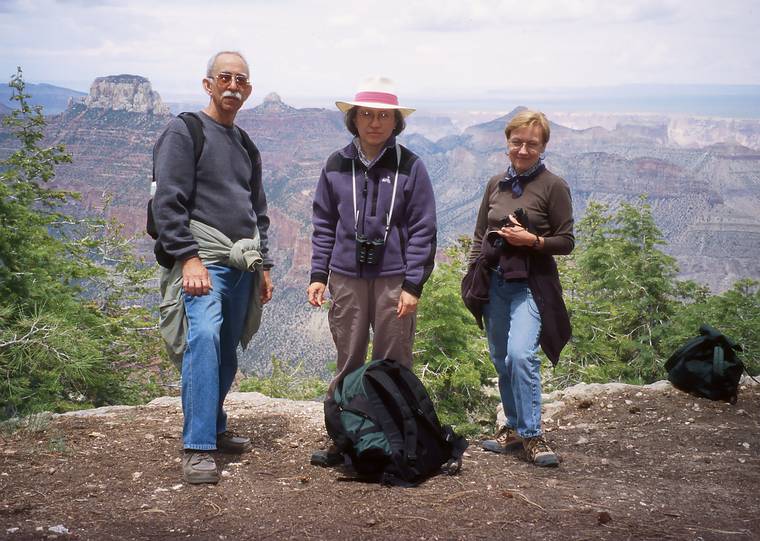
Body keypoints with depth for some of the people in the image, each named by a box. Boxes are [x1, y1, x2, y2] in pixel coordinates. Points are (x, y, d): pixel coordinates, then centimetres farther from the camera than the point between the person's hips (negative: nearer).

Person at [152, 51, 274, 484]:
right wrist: (189, 257, -18)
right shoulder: (184, 132, -2)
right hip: (203, 260, -7)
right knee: (204, 337, -24)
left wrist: (263, 265, 21)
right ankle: (198, 448, -25)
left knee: (227, 350, 9)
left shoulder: (245, 145, 21)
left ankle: (213, 428, 25)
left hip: (241, 264, 8)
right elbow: (168, 201, -11)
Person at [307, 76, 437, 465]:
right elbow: (324, 225, 11)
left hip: (393, 280, -2)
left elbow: (422, 230, -2)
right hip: (346, 277, 2)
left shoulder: (410, 167, -2)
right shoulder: (337, 165, 6)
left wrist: (412, 285, -8)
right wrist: (318, 275, 4)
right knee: (348, 363, 9)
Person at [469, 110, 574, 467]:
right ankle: (514, 426, 25)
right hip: (495, 282, 6)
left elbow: (566, 242, -3)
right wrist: (472, 273, 9)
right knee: (501, 360, 10)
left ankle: (531, 435, -10)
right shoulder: (496, 185, 11)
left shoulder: (553, 186, -4)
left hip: (531, 284, -5)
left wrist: (532, 240, -18)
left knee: (520, 354, -20)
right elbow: (480, 235, 18)